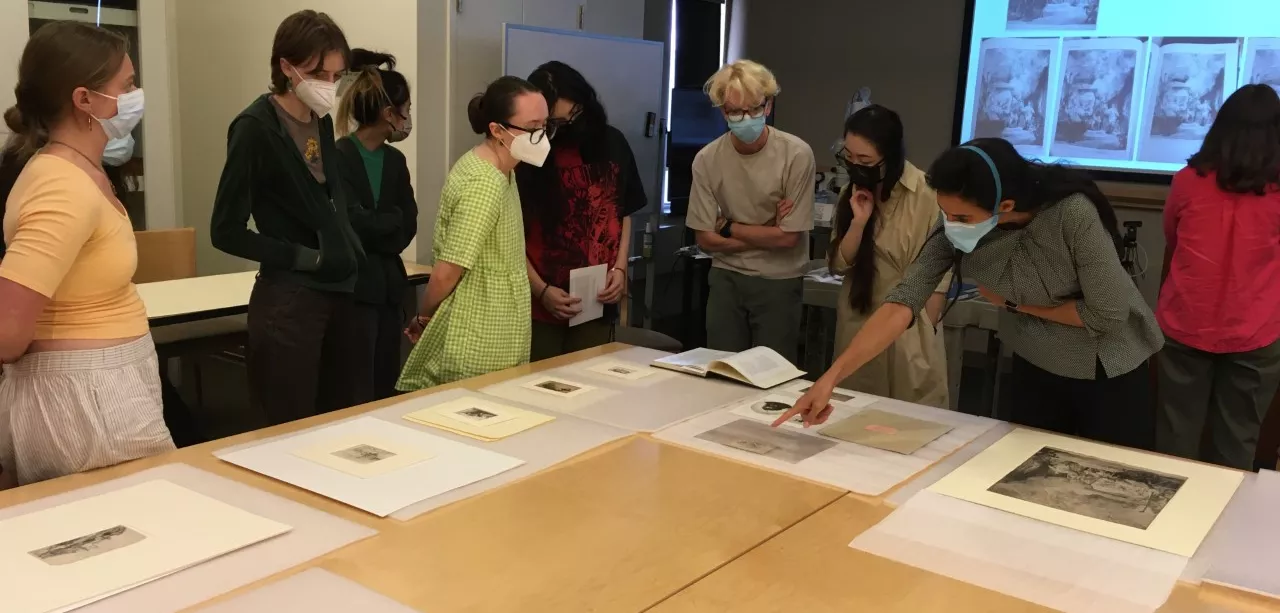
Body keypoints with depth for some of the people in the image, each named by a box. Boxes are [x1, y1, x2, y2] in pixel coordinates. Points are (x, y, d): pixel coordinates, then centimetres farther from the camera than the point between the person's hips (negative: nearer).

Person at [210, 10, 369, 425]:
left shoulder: (322, 122, 8)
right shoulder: (255, 127, -12)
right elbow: (227, 231, -13)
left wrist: (347, 255, 6)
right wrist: (305, 257, -13)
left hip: (339, 292, 7)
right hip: (288, 300, -7)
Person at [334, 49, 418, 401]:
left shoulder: (396, 161, 12)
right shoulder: (338, 157, -10)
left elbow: (408, 230, 5)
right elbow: (353, 222, -17)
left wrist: (373, 226, -11)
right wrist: (393, 217, -3)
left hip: (390, 287, 7)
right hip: (353, 288, -7)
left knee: (387, 389, 12)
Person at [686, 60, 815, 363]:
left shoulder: (797, 155, -16)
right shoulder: (707, 159, -9)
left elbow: (788, 237, -14)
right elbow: (706, 239, -5)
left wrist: (728, 227, -7)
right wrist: (767, 234, -10)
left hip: (779, 282, -2)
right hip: (726, 278, 2)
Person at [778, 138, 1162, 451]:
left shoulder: (1073, 214, -34)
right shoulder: (956, 229, -21)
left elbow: (1109, 314, -27)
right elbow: (904, 301, -28)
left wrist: (1015, 303, -19)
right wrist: (831, 377, -37)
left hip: (1108, 372, -3)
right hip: (1035, 368, 4)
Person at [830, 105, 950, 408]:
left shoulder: (926, 194, -15)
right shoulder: (852, 192, 3)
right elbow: (838, 264, 0)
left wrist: (925, 333, -8)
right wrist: (859, 221, -15)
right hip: (858, 323, 5)